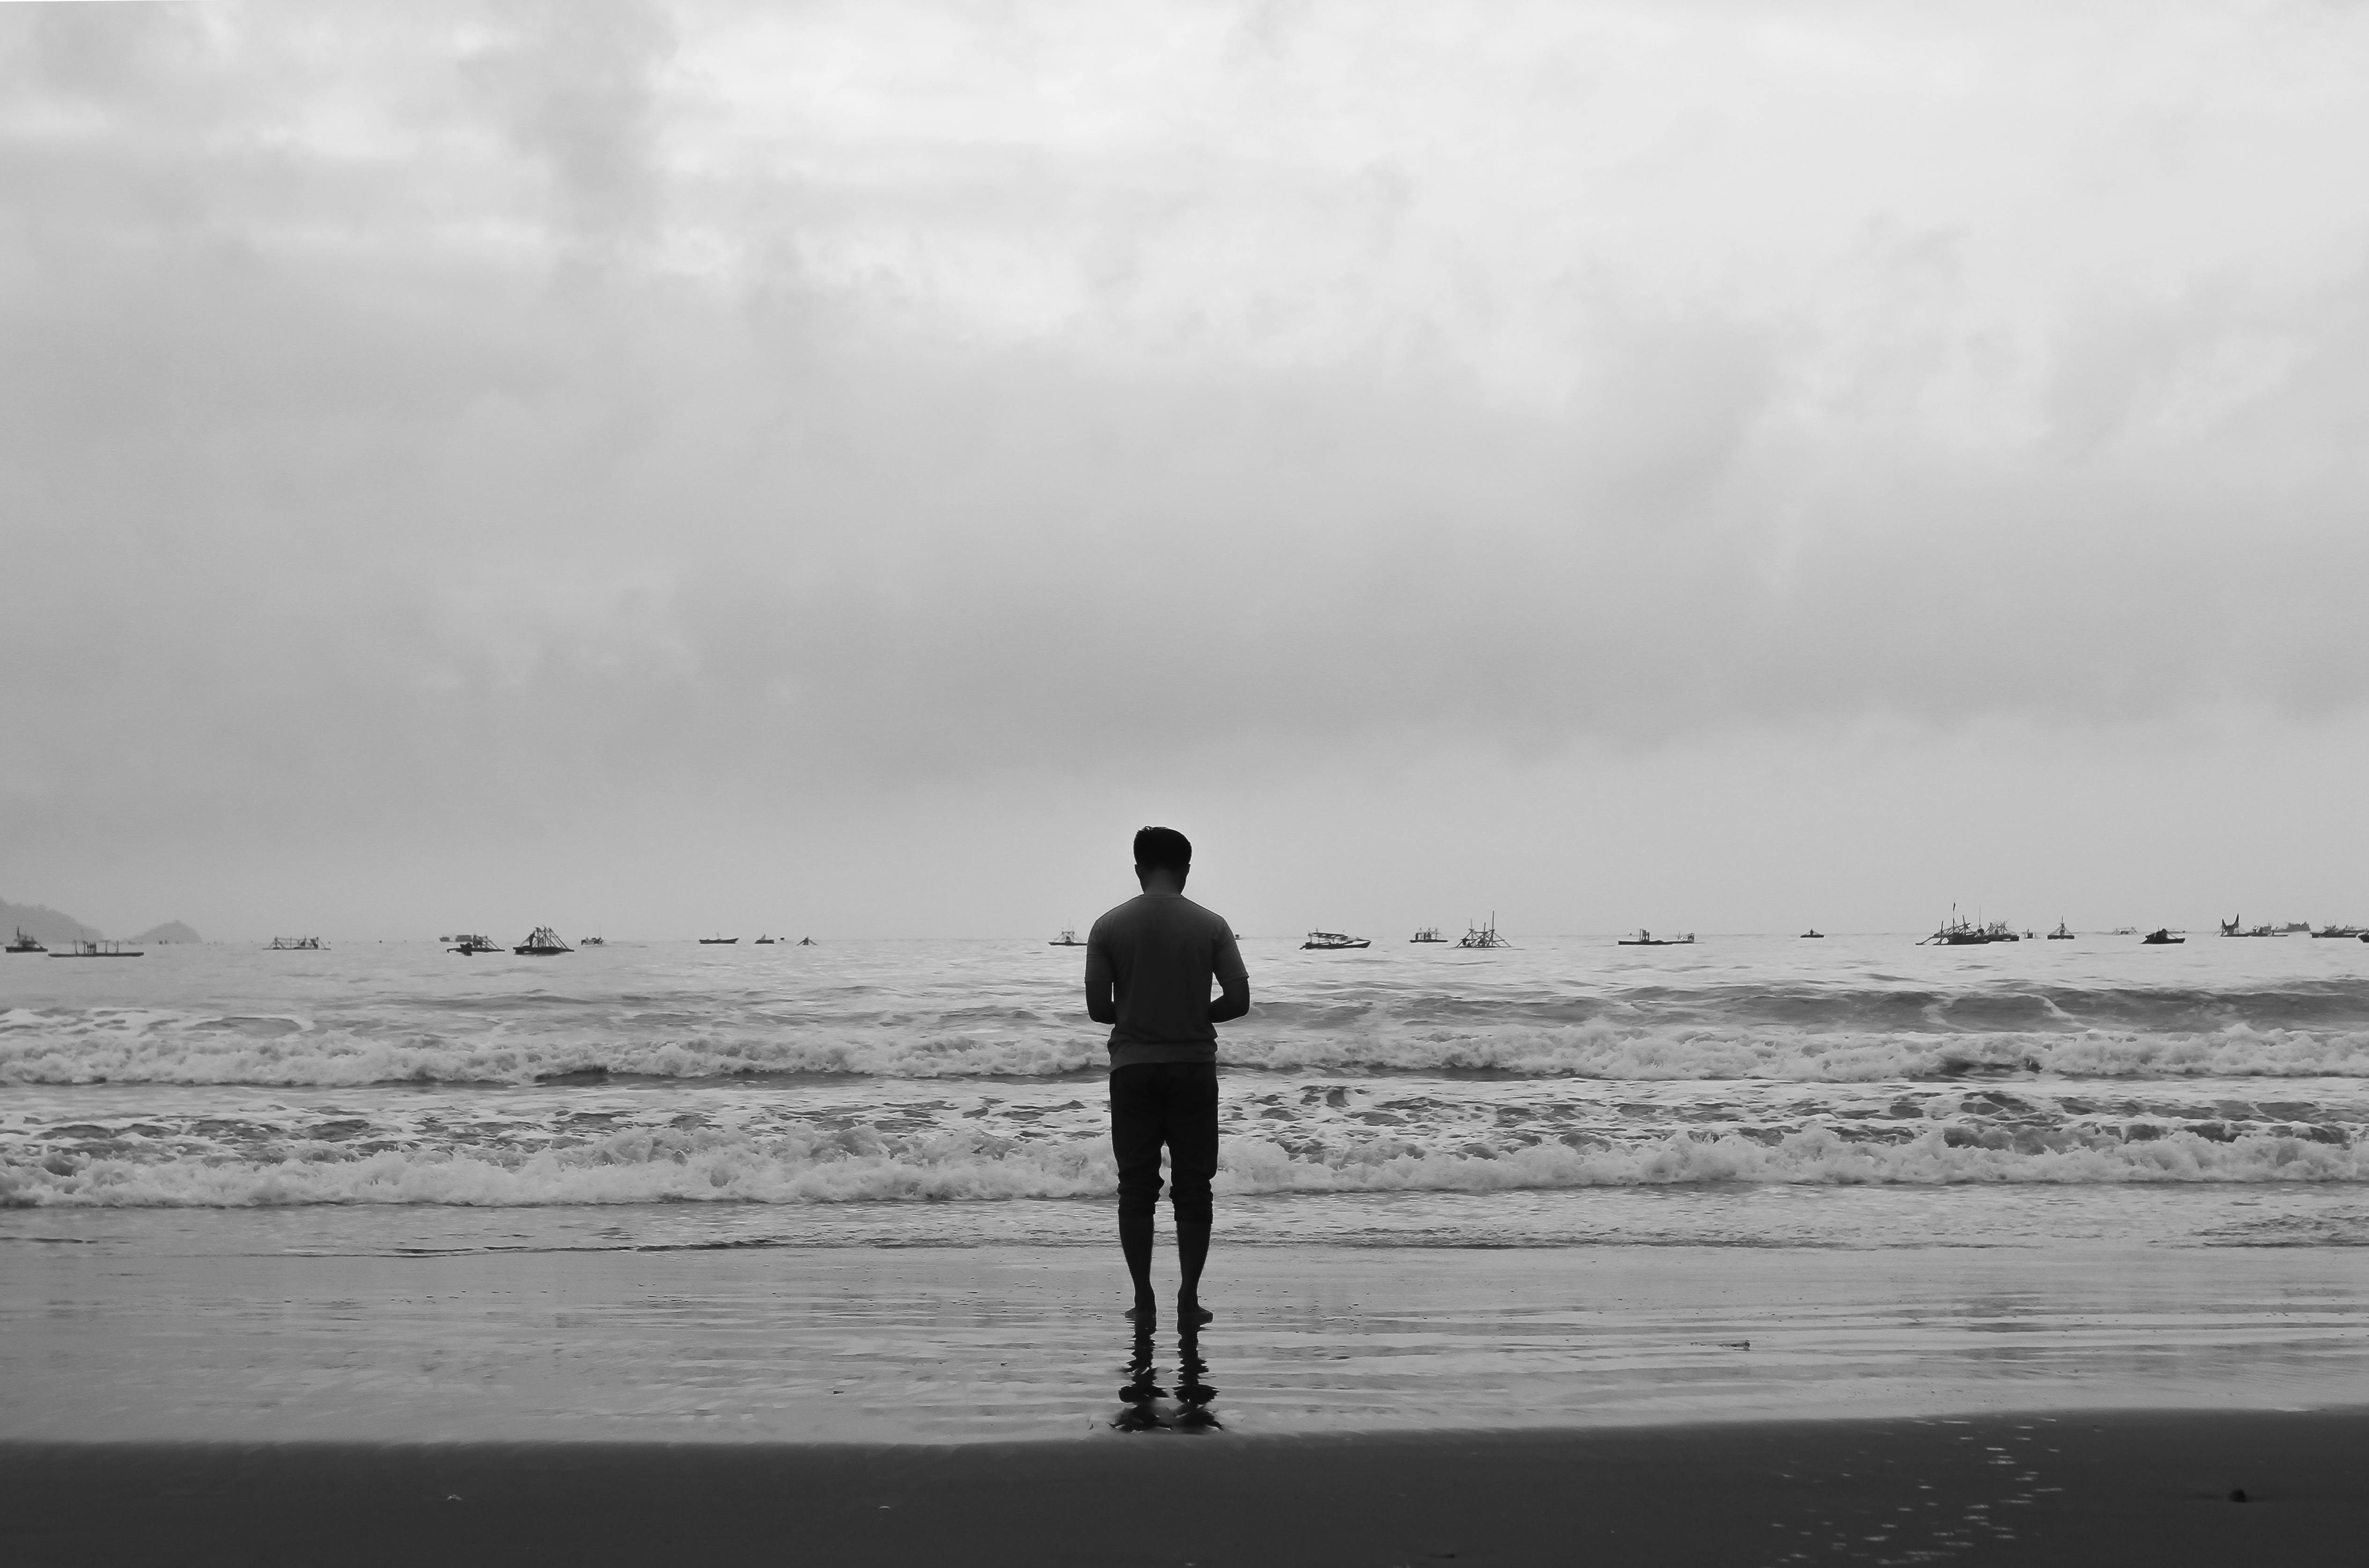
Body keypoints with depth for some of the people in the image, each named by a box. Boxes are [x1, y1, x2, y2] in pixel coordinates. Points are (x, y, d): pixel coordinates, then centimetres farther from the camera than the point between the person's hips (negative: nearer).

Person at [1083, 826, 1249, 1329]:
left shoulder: (1109, 927, -3)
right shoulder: (1210, 926, -3)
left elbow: (1097, 1008, -5)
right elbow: (1239, 1001, -7)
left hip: (1132, 1069, 0)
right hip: (1194, 1068, 0)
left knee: (1137, 1188, 8)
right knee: (1192, 1188, 7)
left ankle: (1144, 1301, 8)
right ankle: (1190, 1301, 6)